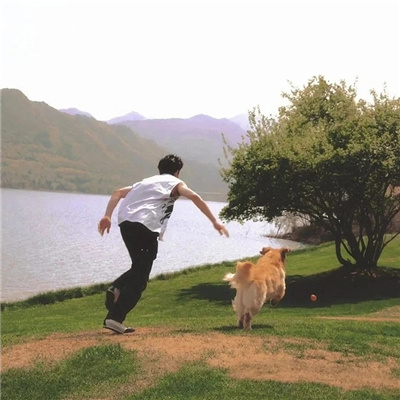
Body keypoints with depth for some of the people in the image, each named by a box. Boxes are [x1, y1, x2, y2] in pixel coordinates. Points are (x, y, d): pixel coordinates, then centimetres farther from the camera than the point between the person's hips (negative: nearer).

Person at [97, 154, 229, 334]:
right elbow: (195, 197, -3)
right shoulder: (175, 183, 16)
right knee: (139, 278, 0)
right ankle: (115, 318, -7)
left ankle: (116, 288, 1)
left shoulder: (146, 181, 33)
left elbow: (118, 193, 23)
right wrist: (214, 221, -5)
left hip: (125, 222, 6)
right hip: (145, 226, -6)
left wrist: (107, 216, 14)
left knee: (139, 268, 25)